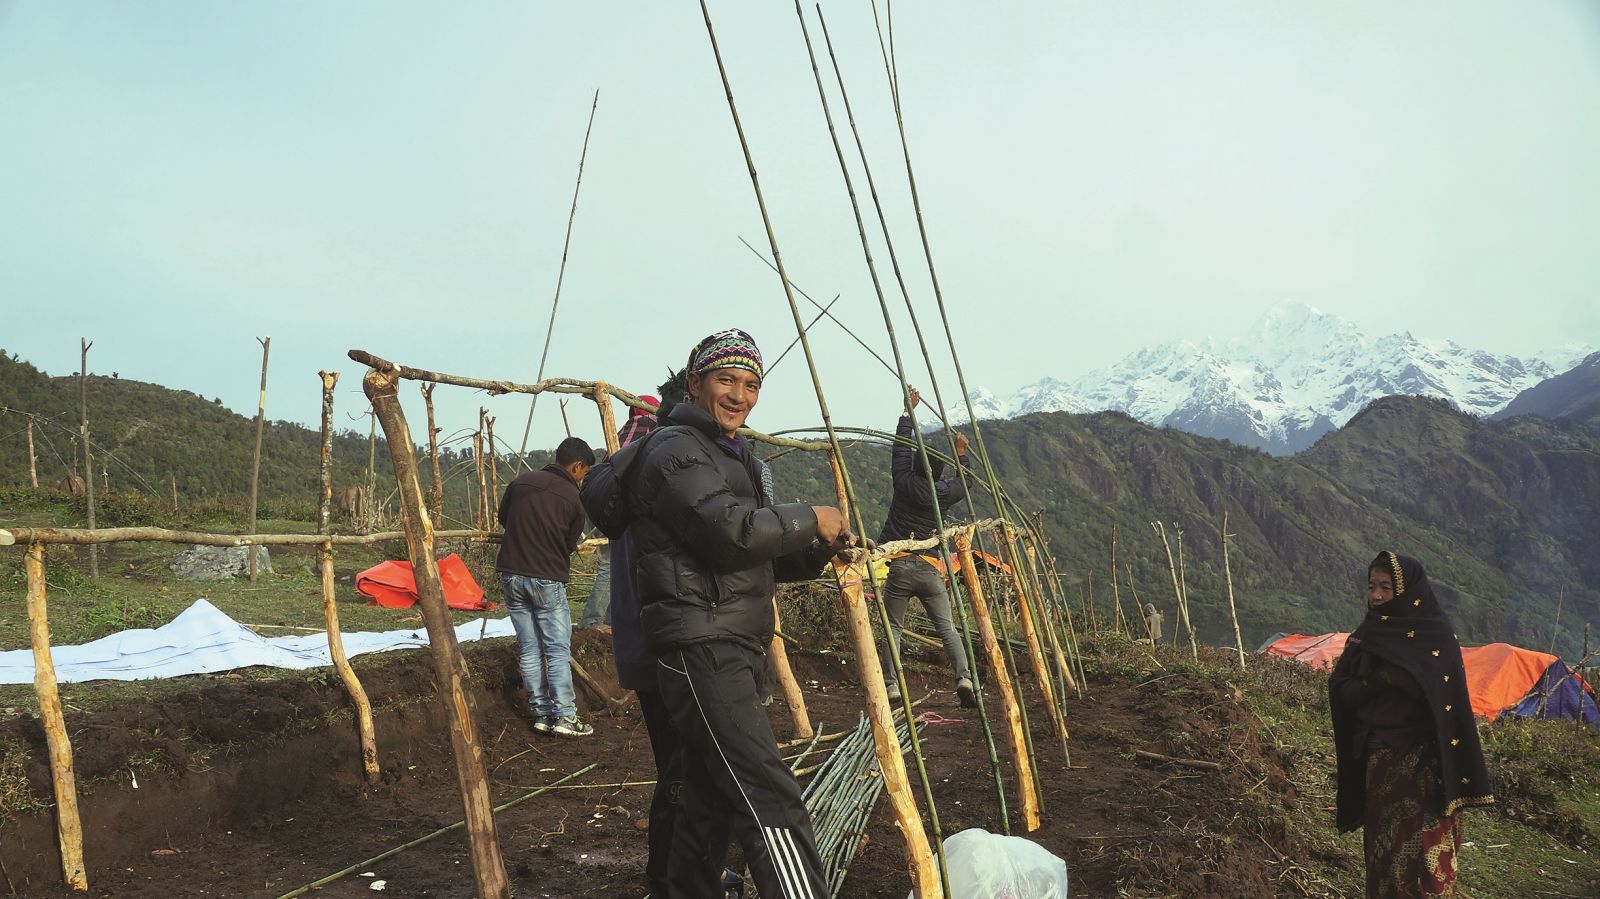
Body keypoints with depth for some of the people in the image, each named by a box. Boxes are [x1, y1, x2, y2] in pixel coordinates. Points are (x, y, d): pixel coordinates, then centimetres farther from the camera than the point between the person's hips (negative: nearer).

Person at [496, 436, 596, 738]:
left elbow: (503, 518, 20)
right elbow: (570, 543, 4)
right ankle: (564, 716, 0)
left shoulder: (520, 483, 6)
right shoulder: (573, 497, -5)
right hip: (547, 580, -5)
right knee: (558, 650, 2)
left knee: (530, 650, 10)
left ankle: (542, 714, 13)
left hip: (511, 575, 5)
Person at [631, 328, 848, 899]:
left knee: (712, 798, 17)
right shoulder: (676, 450, -8)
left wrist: (818, 550, 8)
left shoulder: (731, 456, 24)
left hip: (733, 649, 10)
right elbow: (732, 530, -22)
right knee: (770, 801, -16)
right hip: (701, 651, -10)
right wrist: (809, 519, -8)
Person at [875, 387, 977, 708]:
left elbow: (901, 446, 12)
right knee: (947, 627, 6)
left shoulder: (904, 482, -1)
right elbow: (962, 483, 28)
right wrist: (961, 454, 30)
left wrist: (909, 411, 20)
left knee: (892, 627, 5)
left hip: (898, 567, -1)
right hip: (930, 569, 1)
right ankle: (964, 678, -9)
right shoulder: (946, 493, 4)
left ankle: (891, 685, -3)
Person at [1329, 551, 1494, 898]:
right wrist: (1382, 678, -15)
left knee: (1424, 852, -5)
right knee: (1383, 847, 12)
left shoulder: (1437, 634, -6)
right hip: (1378, 759, 5)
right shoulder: (1367, 634, 7)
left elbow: (1440, 694, -18)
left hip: (1423, 761, -5)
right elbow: (1339, 689, 0)